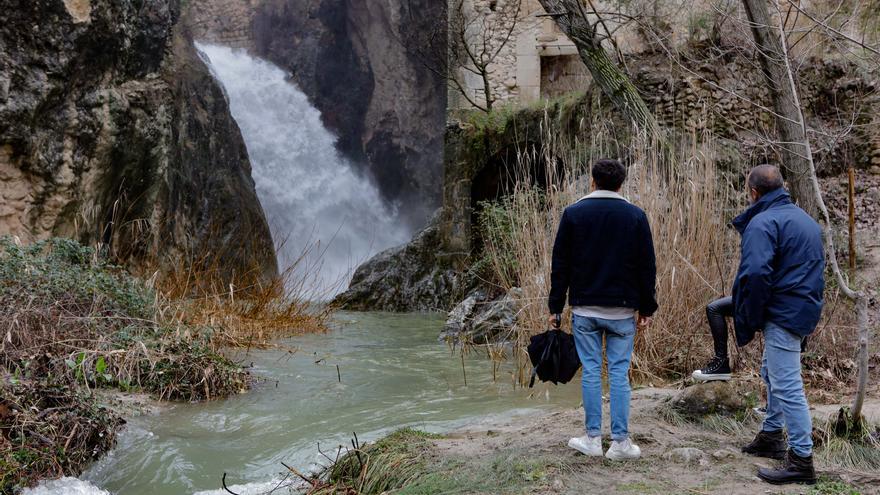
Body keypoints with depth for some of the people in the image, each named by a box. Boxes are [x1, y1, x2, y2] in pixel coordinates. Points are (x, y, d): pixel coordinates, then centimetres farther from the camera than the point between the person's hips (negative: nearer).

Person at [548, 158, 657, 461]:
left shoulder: (573, 213, 0)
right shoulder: (635, 216, 1)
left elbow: (560, 263, 0)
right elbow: (647, 266, 1)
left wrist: (556, 306, 5)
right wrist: (647, 308, 8)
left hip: (585, 308, 0)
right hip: (622, 310, 0)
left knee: (590, 371, 6)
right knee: (619, 373, 4)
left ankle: (593, 438, 10)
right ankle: (620, 442, 5)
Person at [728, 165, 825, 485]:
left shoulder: (762, 222, -15)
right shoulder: (805, 219, 17)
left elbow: (756, 274, -25)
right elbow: (817, 266, 23)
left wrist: (749, 322, -15)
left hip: (782, 315, -10)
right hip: (805, 311, 10)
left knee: (786, 385, -7)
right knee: (773, 374, 24)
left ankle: (801, 459, -4)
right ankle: (771, 436, 37)